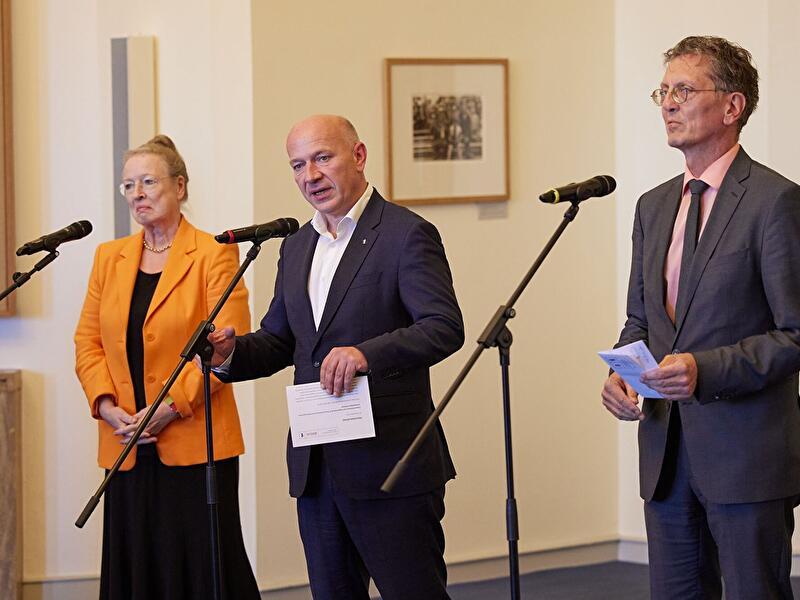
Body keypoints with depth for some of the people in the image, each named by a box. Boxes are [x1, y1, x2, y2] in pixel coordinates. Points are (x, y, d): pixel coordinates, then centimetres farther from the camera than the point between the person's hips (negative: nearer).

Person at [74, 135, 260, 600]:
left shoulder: (213, 255, -3)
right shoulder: (110, 257, 14)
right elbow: (88, 342, 12)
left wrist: (170, 407, -16)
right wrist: (107, 406, -5)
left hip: (195, 441, -5)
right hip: (127, 446, 5)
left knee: (202, 562, -3)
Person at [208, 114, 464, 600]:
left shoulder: (407, 236, -8)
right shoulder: (297, 247, 16)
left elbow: (445, 328, -19)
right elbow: (279, 340, 21)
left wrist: (368, 353, -34)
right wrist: (232, 351, -1)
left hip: (390, 465, -7)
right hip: (316, 468, 7)